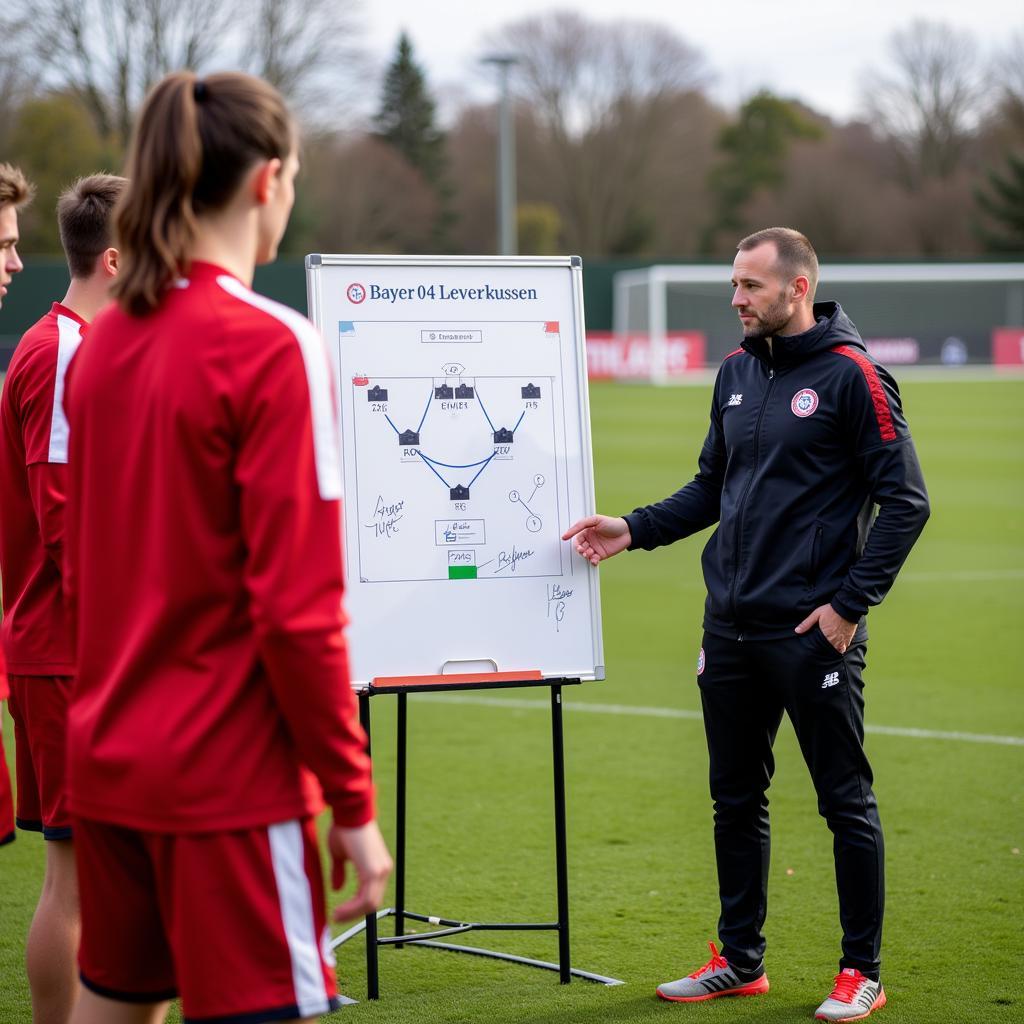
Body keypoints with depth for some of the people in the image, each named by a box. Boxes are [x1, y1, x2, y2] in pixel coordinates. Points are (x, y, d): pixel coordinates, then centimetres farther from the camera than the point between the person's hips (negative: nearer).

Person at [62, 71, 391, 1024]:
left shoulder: (100, 343, 7)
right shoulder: (274, 347, -14)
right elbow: (299, 607, -17)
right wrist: (352, 804, -11)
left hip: (105, 762, 7)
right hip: (230, 776, -7)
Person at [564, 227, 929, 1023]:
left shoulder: (849, 374, -10)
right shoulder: (737, 373, 10)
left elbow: (905, 501, -12)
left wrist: (850, 601, -14)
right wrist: (633, 530, 7)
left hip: (812, 630, -7)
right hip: (731, 627, 7)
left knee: (846, 800, 2)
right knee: (736, 798, 13)